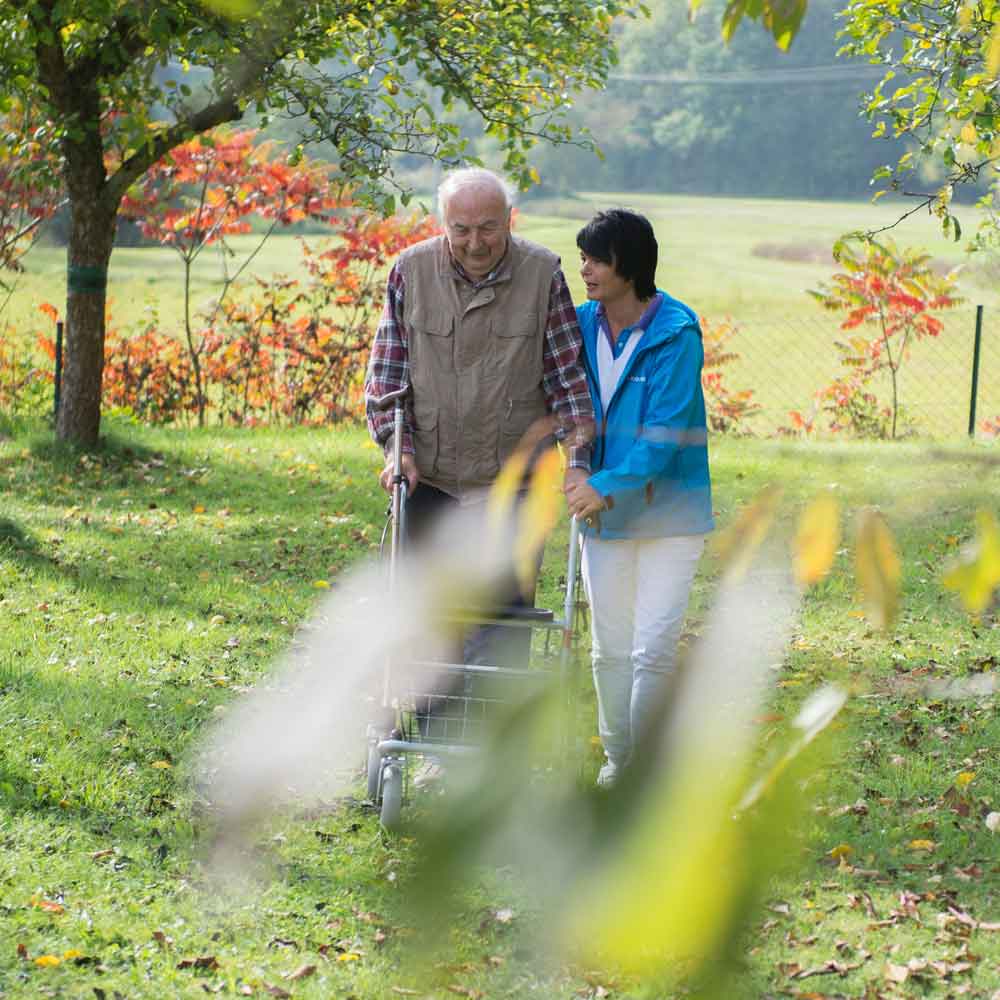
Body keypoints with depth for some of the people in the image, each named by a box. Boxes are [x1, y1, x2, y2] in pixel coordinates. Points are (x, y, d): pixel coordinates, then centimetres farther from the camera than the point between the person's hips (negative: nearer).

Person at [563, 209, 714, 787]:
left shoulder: (677, 334, -15)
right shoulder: (581, 325, 1)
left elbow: (665, 433, -19)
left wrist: (608, 485, -25)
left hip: (669, 510, -5)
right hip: (603, 505, 5)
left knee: (654, 648, -7)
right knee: (611, 647, 12)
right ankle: (616, 756, 27)